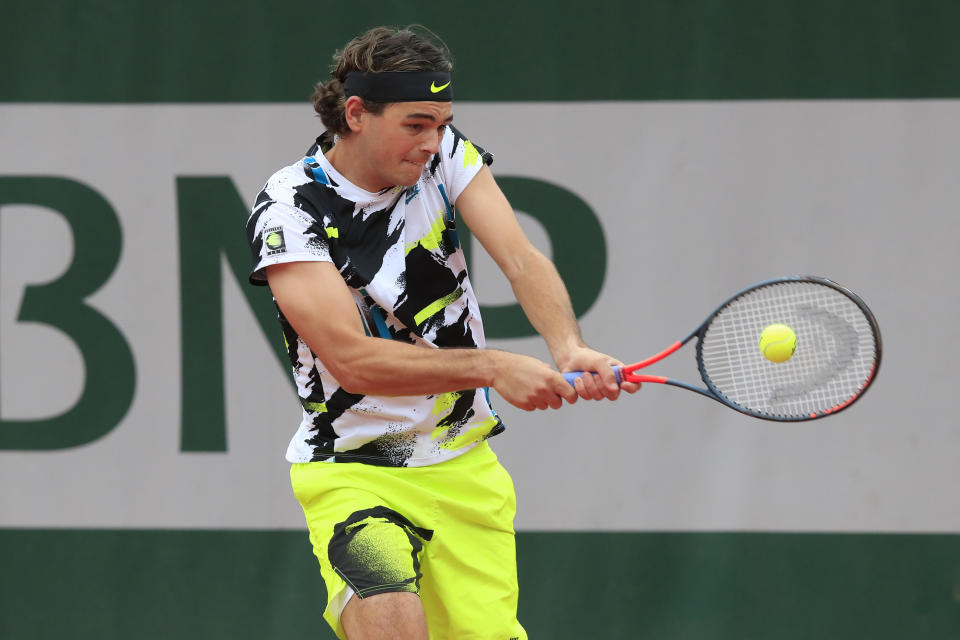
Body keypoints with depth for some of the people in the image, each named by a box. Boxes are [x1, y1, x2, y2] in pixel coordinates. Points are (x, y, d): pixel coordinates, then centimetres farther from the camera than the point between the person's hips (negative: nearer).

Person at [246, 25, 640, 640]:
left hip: (465, 466, 5)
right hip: (354, 469, -5)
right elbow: (351, 358, -23)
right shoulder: (289, 208, -16)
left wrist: (568, 346, -33)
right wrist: (493, 368, -31)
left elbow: (522, 260, -12)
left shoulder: (444, 153, -1)